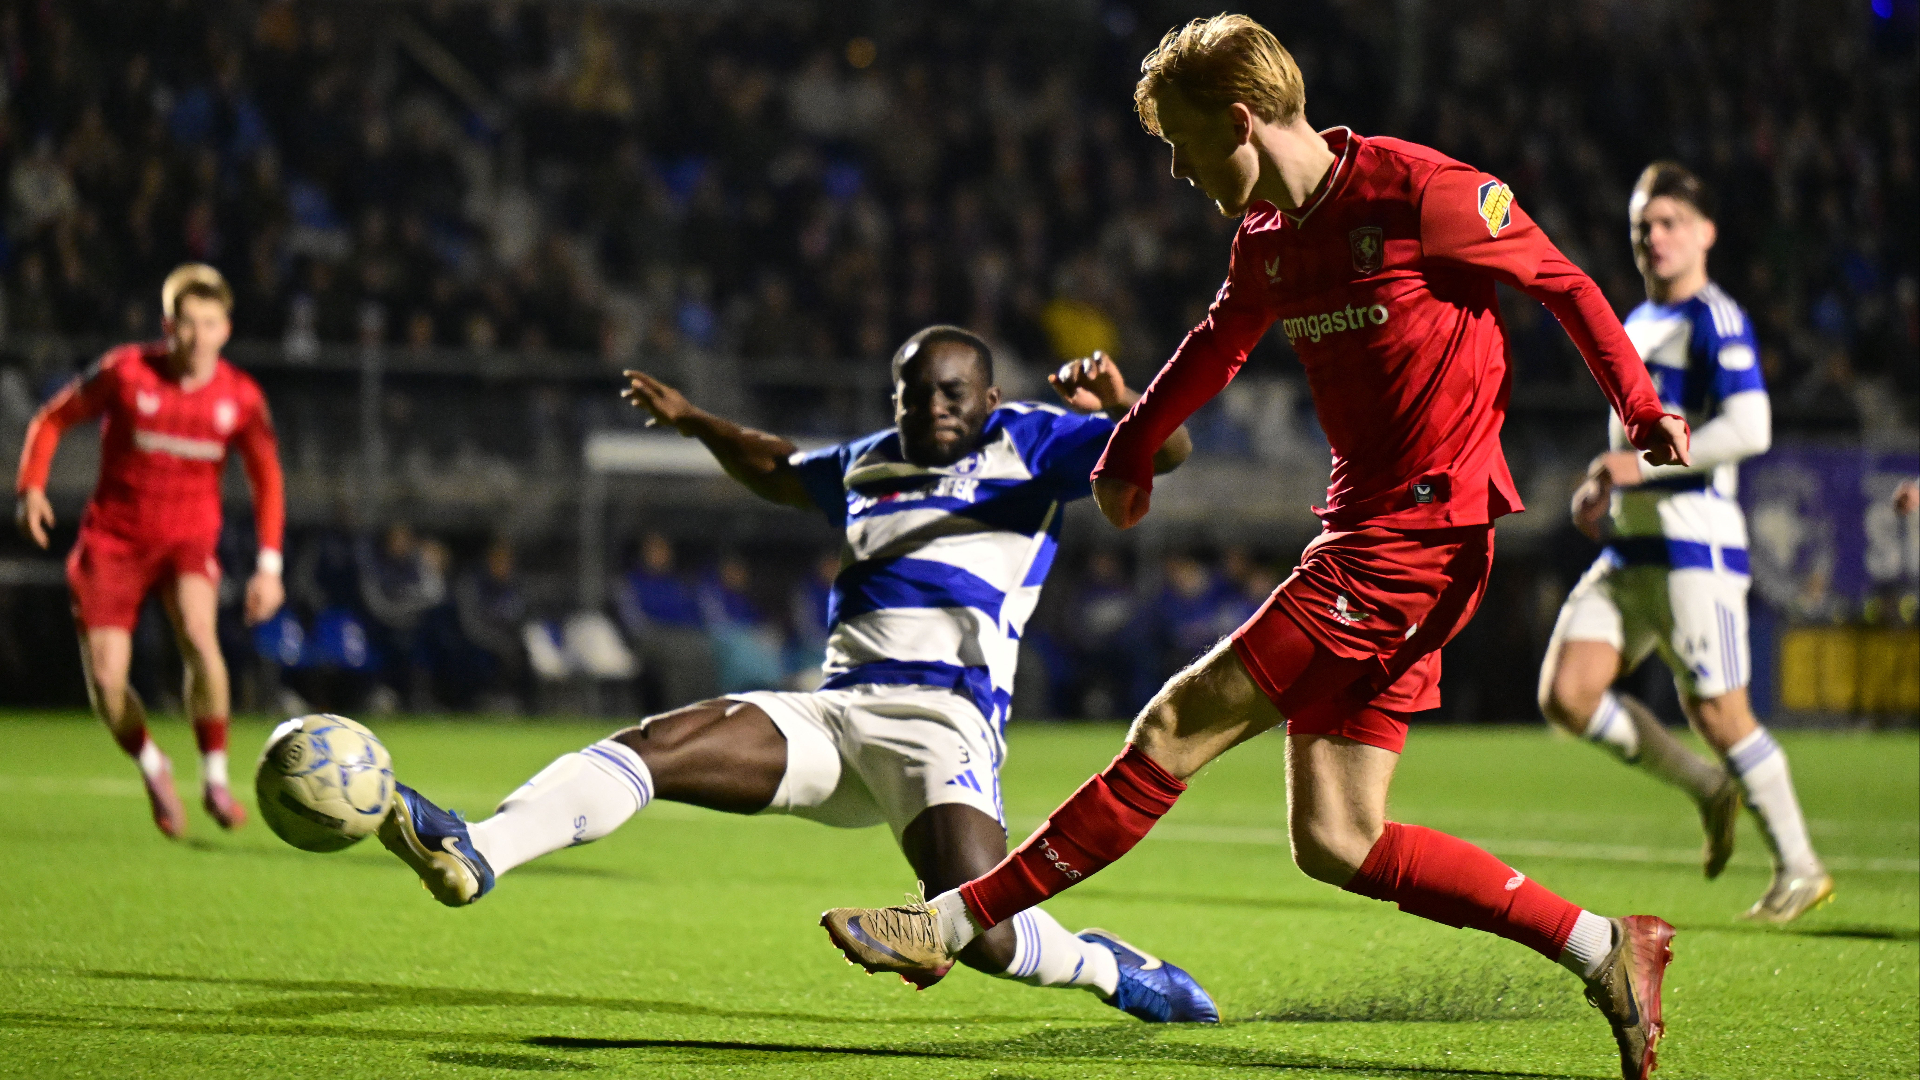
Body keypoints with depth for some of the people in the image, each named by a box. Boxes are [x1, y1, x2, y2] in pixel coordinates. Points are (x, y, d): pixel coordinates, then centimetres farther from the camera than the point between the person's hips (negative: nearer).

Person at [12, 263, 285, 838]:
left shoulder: (241, 398, -5)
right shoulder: (125, 371, -11)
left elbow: (267, 480, 7)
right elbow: (53, 418, 1)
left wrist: (269, 566, -2)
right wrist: (32, 488, -14)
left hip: (188, 537, 0)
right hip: (113, 537, 0)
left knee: (199, 635, -31)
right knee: (105, 679, -11)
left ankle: (215, 778, -13)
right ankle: (152, 768, 22)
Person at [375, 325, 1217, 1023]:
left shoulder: (1028, 444, 8)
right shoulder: (870, 464, 25)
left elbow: (1163, 452, -2)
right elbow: (779, 474, 47)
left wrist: (1120, 405, -22)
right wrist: (695, 423, 42)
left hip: (942, 718, -6)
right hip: (835, 712, 6)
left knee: (980, 932, -25)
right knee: (656, 744, -14)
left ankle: (1108, 967, 5)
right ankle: (471, 854, -26)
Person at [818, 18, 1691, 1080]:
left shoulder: (1420, 194, -11)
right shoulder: (1268, 240, 12)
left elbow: (1566, 284, -3)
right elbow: (1219, 344, 32)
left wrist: (1644, 412, -9)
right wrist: (1130, 449, 36)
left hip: (1418, 534, -9)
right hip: (1361, 528, 9)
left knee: (1179, 727, -9)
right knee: (1333, 842, 2)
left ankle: (955, 920, -3)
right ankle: (1604, 948, 4)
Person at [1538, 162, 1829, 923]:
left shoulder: (1715, 321, -9)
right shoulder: (1637, 324, 18)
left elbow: (1749, 429, -21)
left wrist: (1642, 464, -22)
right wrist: (1602, 488, 13)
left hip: (1696, 545, -8)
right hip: (1629, 547, 8)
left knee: (1717, 713, -6)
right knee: (1566, 695, -4)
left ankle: (1800, 868, 9)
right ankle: (1710, 789, 12)